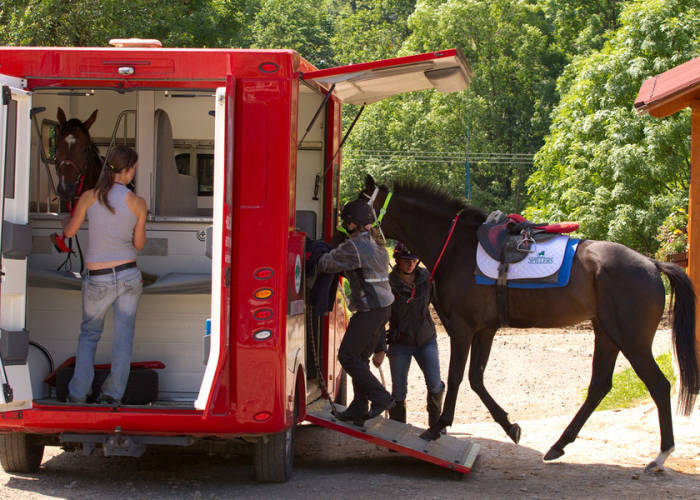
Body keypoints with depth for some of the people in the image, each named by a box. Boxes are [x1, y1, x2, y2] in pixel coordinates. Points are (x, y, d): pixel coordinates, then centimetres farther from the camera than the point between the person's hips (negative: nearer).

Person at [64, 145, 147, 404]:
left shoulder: (89, 197, -6)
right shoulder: (137, 203, -7)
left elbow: (69, 232, 6)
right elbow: (139, 244, 3)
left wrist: (66, 219, 29)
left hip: (98, 279, 0)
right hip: (129, 274, 0)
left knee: (89, 334, 16)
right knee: (123, 336, 9)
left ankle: (78, 393, 10)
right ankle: (113, 394, 8)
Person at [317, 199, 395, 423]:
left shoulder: (353, 247, -16)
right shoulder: (377, 245, 13)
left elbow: (325, 264, -13)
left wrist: (323, 255, 13)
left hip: (369, 310, -9)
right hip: (383, 307, 9)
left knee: (348, 356, -1)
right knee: (360, 357, 14)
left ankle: (380, 397, -4)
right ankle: (359, 409, 17)